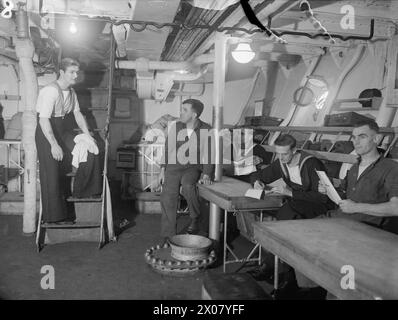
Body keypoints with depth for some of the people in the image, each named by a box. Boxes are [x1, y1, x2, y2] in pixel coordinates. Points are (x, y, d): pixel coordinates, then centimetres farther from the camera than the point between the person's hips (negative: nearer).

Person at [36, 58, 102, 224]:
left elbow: (77, 114, 8)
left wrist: (88, 135, 0)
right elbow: (43, 120, -27)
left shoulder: (71, 92, 5)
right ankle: (55, 216, 9)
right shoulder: (50, 91, -22)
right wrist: (54, 144, -33)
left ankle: (82, 194, 11)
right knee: (53, 175, -3)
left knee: (90, 154, -5)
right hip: (47, 133, -7)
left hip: (65, 132, 7)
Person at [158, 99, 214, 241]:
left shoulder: (207, 130, -8)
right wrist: (163, 169, 3)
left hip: (193, 167, -2)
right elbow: (167, 149, 7)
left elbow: (209, 154, -7)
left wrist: (206, 174, -17)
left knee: (188, 186, -34)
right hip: (173, 166, 3)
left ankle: (195, 217, -8)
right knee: (168, 198, -10)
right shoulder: (175, 127, 0)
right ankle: (168, 237, 4)